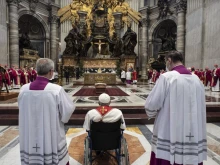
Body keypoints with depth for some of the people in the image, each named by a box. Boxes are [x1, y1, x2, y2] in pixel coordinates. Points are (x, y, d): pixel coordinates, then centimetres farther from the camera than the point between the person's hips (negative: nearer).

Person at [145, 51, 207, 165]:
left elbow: (151, 104, -14)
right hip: (194, 136, 6)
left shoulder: (166, 77, -13)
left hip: (169, 134, -5)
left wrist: (152, 114, 7)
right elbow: (200, 108, 13)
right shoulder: (197, 80, 4)